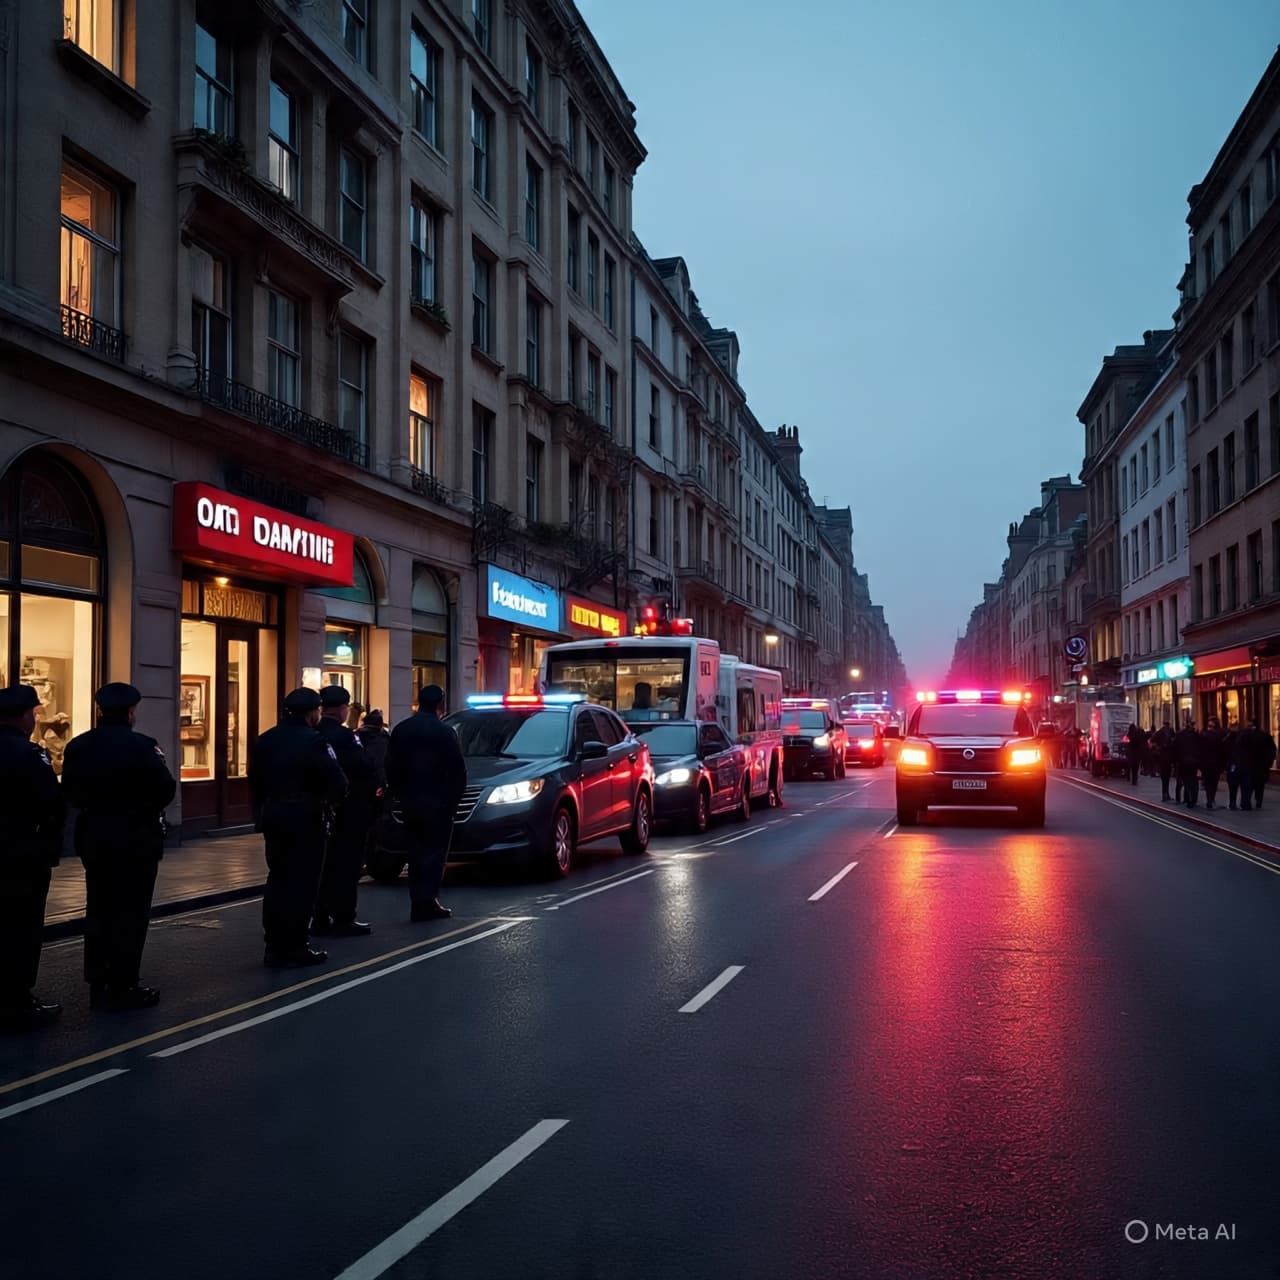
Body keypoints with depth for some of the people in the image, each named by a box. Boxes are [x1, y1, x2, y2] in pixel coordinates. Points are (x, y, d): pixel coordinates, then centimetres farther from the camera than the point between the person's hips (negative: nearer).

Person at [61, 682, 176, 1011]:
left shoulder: (78, 746, 3)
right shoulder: (141, 746, -16)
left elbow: (70, 791, 6)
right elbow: (166, 790, -15)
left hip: (93, 838, 6)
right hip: (135, 840, -6)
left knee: (98, 912, 14)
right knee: (130, 914, 1)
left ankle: (98, 985, 19)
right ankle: (123, 988, 4)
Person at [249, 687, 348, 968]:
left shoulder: (265, 740, 8)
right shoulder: (313, 741, -15)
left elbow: (255, 781, 12)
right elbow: (336, 781, -20)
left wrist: (262, 811, 19)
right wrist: (329, 801, -1)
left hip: (273, 817, 7)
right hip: (306, 818, -7)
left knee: (277, 880, 14)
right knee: (302, 884, 0)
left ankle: (274, 946, 17)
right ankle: (294, 949, 2)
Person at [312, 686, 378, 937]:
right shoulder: (343, 736, -19)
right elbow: (365, 768, -21)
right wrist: (372, 787, -2)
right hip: (349, 810, -8)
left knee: (325, 863, 14)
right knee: (347, 865, 0)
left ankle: (320, 918, 19)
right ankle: (343, 920, 3)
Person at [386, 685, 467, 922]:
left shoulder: (400, 730, 5)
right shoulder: (444, 732, -11)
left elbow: (391, 768, 8)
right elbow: (457, 770, -10)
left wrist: (400, 794, 15)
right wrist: (453, 798, 2)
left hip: (410, 802, 5)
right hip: (438, 802, -5)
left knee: (416, 852, 13)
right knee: (435, 853, 0)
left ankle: (417, 903, 11)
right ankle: (427, 903, -6)